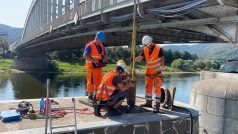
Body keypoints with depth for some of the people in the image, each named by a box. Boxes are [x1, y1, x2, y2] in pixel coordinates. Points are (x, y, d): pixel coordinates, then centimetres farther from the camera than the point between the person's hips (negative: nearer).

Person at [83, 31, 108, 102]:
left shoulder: (101, 46, 13)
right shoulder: (89, 46, -11)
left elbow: (105, 54, 21)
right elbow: (85, 56, -18)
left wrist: (105, 58, -2)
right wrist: (94, 61, -25)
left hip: (99, 67, 8)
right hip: (92, 67, -7)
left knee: (99, 81, 13)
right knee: (91, 82, -2)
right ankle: (90, 97, 7)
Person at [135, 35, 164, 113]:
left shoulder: (158, 49, -15)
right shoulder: (145, 49, -1)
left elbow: (162, 60, -13)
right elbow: (140, 57, -10)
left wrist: (159, 70, -19)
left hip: (157, 72, -6)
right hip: (149, 71, 6)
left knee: (157, 88, -9)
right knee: (148, 87, 12)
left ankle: (157, 105, -8)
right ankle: (148, 102, 26)